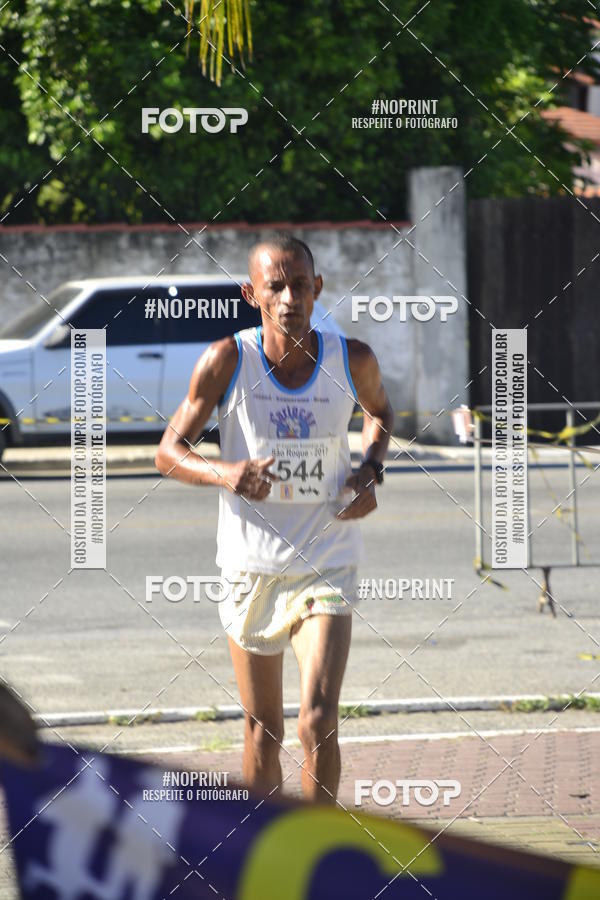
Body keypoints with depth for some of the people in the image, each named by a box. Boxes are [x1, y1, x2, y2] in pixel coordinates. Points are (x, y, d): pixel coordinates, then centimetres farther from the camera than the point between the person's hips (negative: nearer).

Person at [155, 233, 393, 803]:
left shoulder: (352, 361, -6)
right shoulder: (228, 361, -11)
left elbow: (379, 410, 18)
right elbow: (168, 452, -4)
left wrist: (370, 469, -2)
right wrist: (223, 472, -25)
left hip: (326, 568, 0)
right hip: (251, 568, 1)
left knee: (318, 723, -16)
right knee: (263, 732, 12)